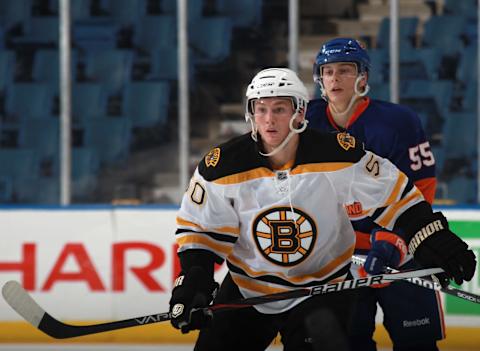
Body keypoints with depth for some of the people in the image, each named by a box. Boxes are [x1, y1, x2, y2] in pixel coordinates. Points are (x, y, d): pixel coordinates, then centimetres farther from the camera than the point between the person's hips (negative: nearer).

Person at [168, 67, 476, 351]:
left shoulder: (338, 154, -16)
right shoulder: (224, 165, -12)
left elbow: (395, 197, -7)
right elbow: (199, 229, -3)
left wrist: (437, 245, -11)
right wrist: (192, 283, -14)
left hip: (322, 290, -2)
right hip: (246, 290, 2)